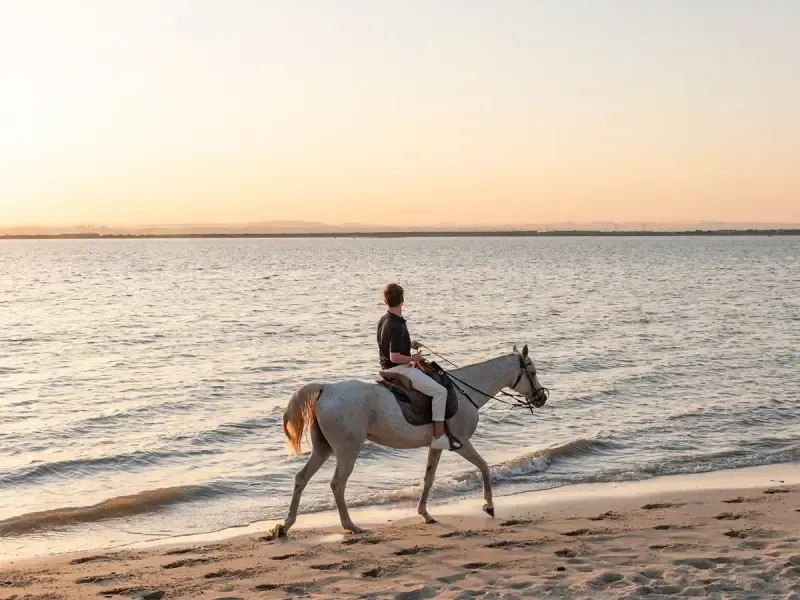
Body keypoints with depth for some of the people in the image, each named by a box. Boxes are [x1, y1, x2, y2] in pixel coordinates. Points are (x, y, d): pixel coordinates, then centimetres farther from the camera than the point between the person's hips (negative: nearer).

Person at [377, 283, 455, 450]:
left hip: (388, 368, 10)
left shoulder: (383, 320, 5)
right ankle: (439, 437, -18)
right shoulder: (397, 327, -24)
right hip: (399, 369, -10)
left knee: (428, 372, 33)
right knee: (439, 391, -14)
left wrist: (410, 344, 12)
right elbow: (395, 357, -28)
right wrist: (413, 358, -14)